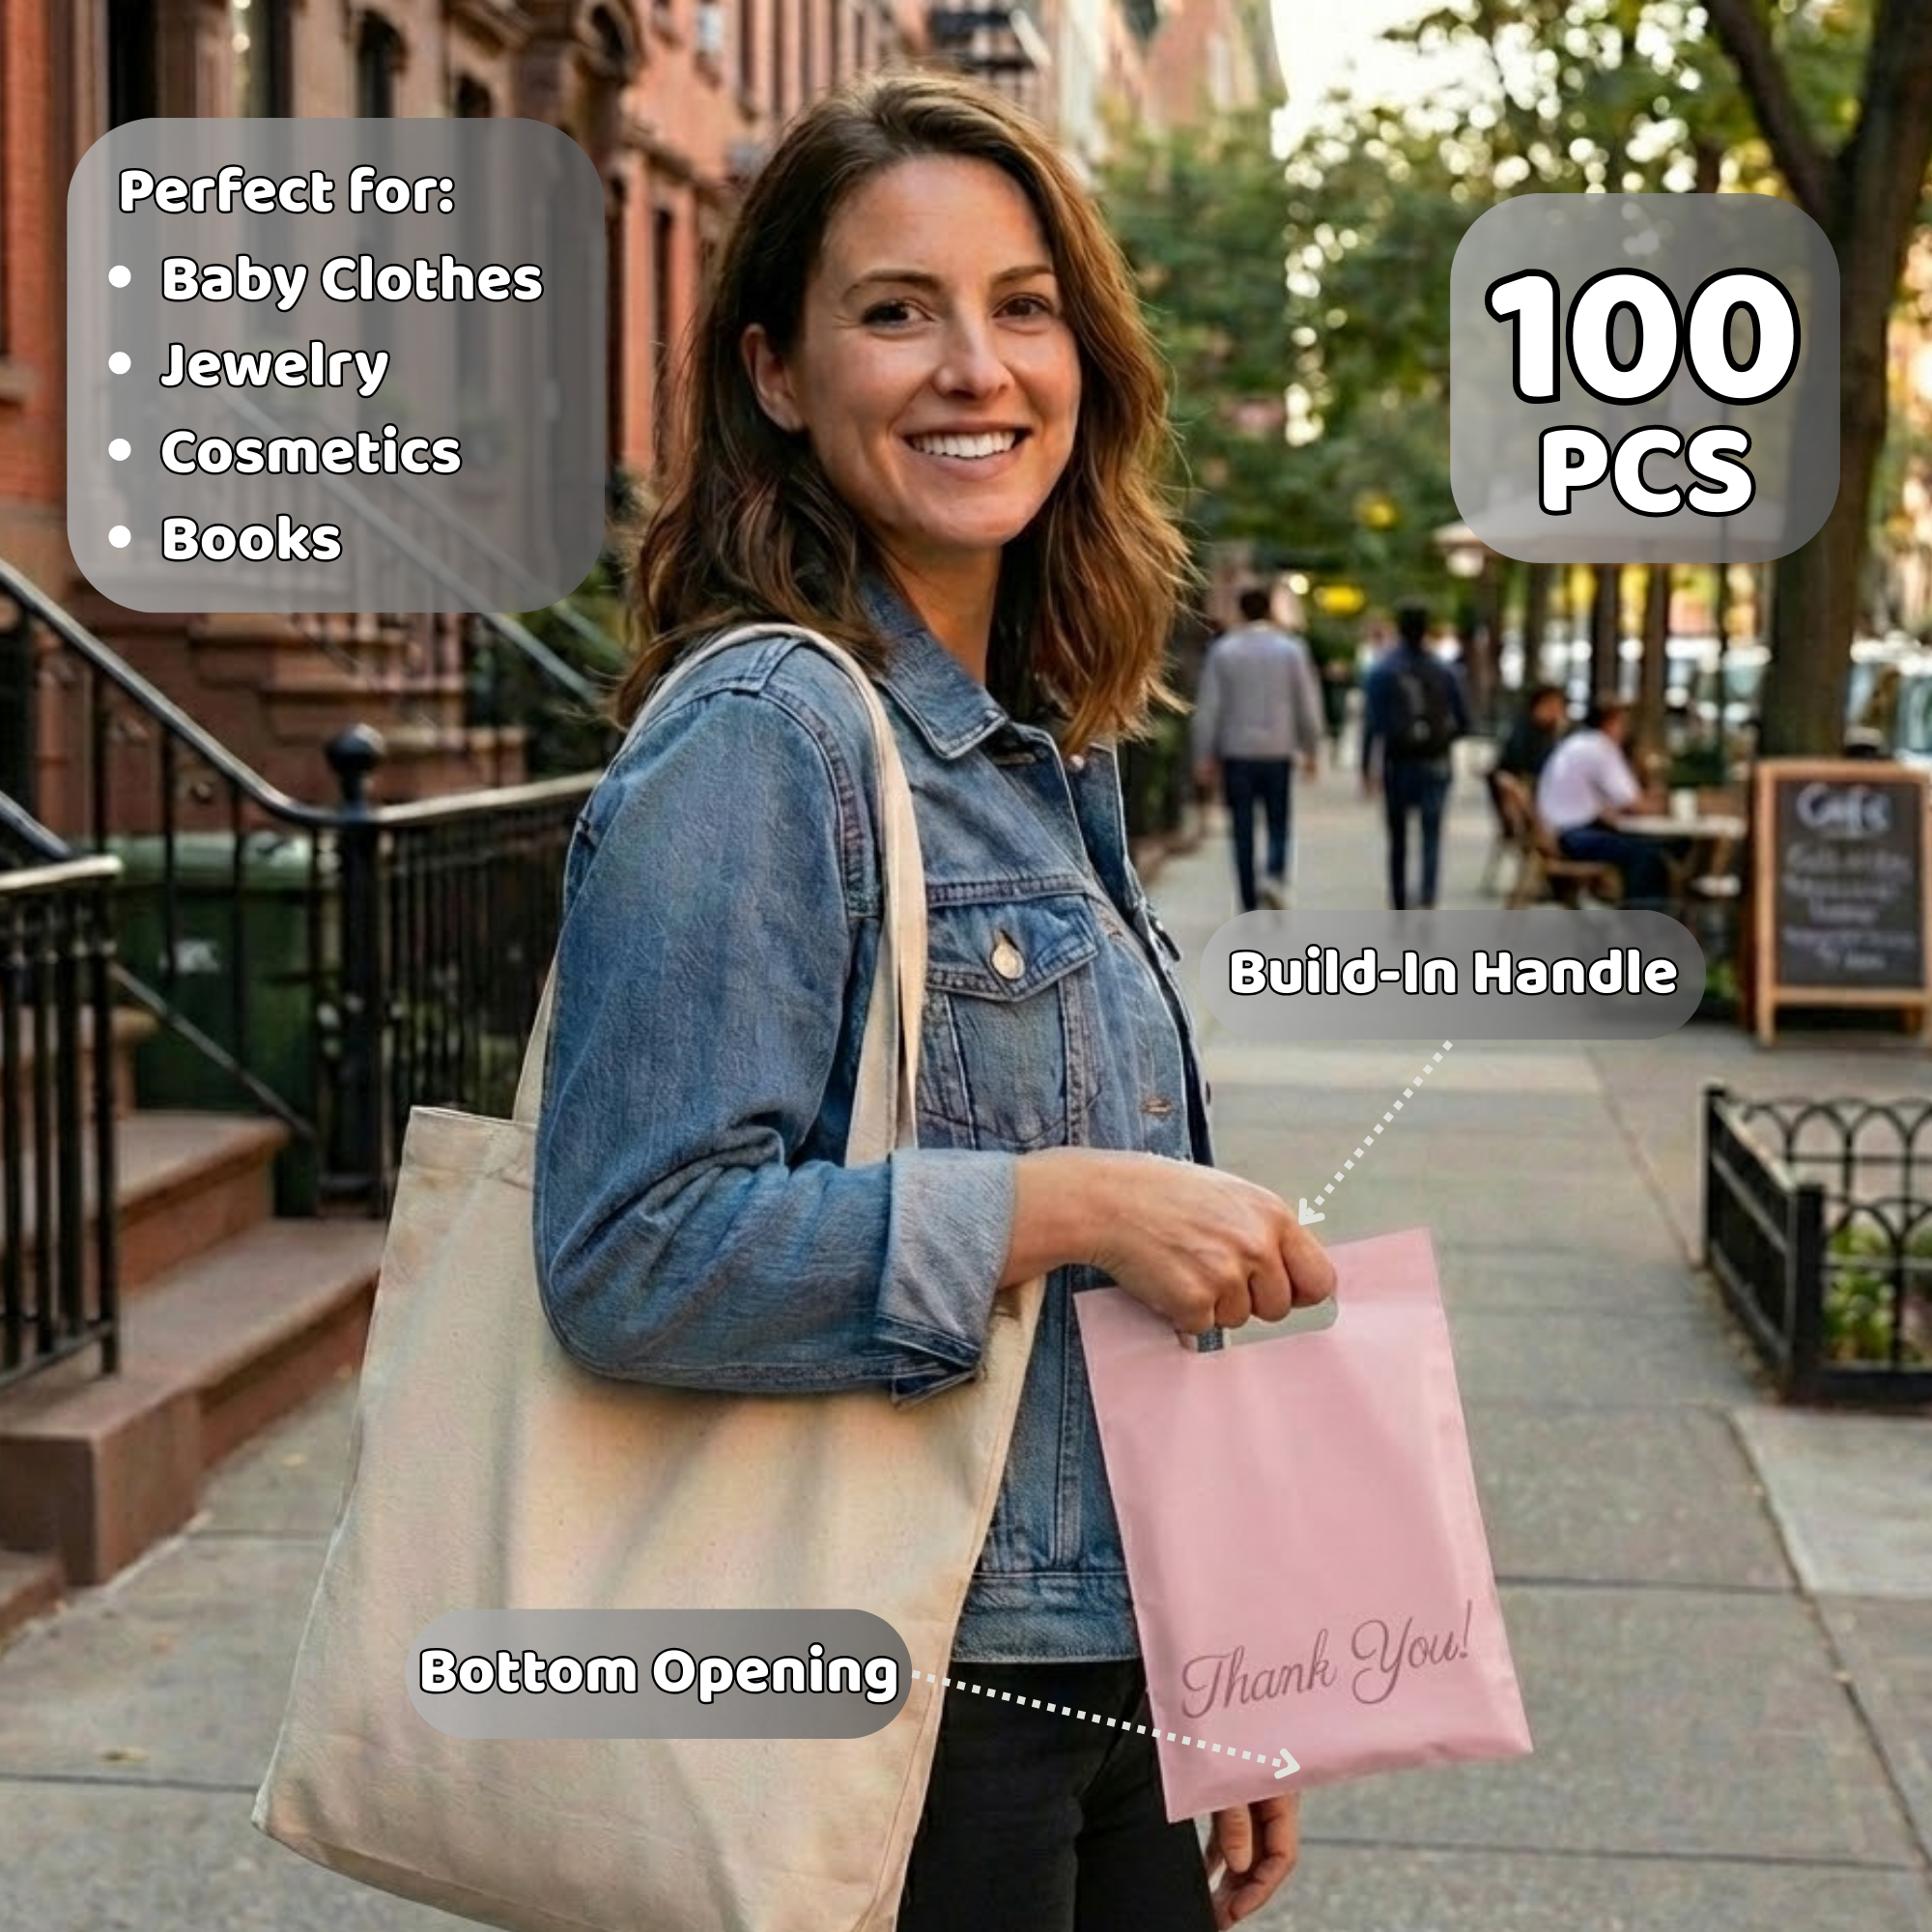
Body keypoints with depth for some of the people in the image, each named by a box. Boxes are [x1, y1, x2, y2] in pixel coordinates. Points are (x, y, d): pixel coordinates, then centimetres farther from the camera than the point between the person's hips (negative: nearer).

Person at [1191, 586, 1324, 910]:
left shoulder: (1222, 650, -1)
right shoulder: (1291, 650, 0)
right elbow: (1308, 704, 2)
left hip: (1236, 752, 0)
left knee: (1243, 831, 6)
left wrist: (1204, 756, 4)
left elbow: (1208, 707, -2)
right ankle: (1275, 877, -18)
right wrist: (1311, 750, 13)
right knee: (1279, 824, 9)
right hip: (1278, 751, 0)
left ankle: (1249, 907, 5)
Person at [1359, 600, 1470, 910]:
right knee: (1431, 836, -1)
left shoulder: (1382, 671, -5)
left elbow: (1372, 724, -11)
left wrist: (1367, 768, -7)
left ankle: (1400, 907, 21)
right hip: (1436, 766, 0)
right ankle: (1428, 899, -23)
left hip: (1398, 765, 0)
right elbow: (1463, 722, 2)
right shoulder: (1443, 671, 0)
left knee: (1398, 838, 13)